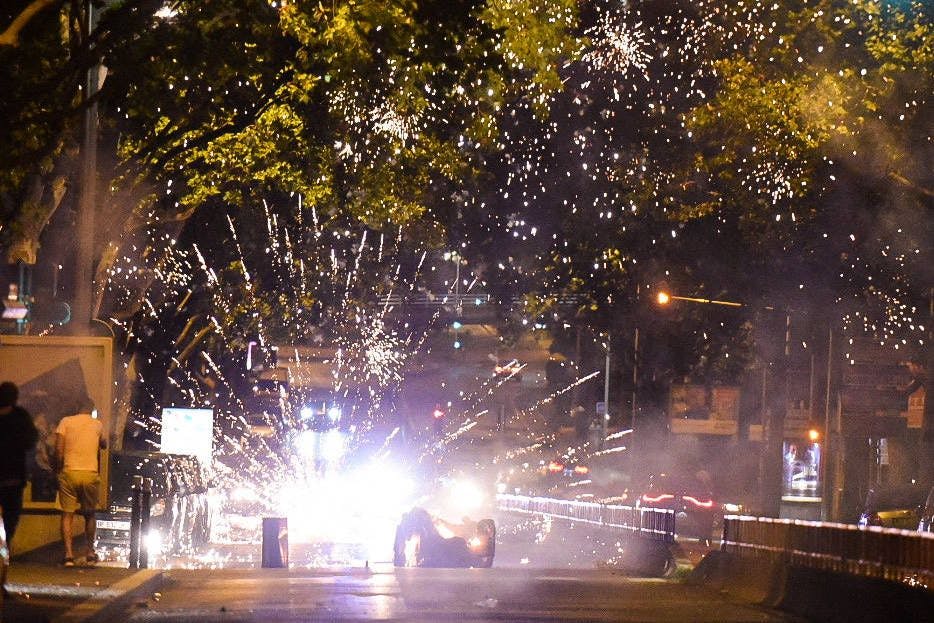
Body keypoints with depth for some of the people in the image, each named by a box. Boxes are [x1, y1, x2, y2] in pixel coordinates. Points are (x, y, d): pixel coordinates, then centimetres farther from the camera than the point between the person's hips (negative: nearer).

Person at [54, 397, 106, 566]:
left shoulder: (66, 422, 3)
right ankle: (90, 552, 21)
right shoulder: (97, 425, 8)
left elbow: (58, 449, -4)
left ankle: (68, 553, -9)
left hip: (69, 472, -1)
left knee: (67, 514, 2)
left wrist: (59, 470, 5)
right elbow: (103, 444, 26)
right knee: (89, 514, 17)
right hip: (90, 474, 1)